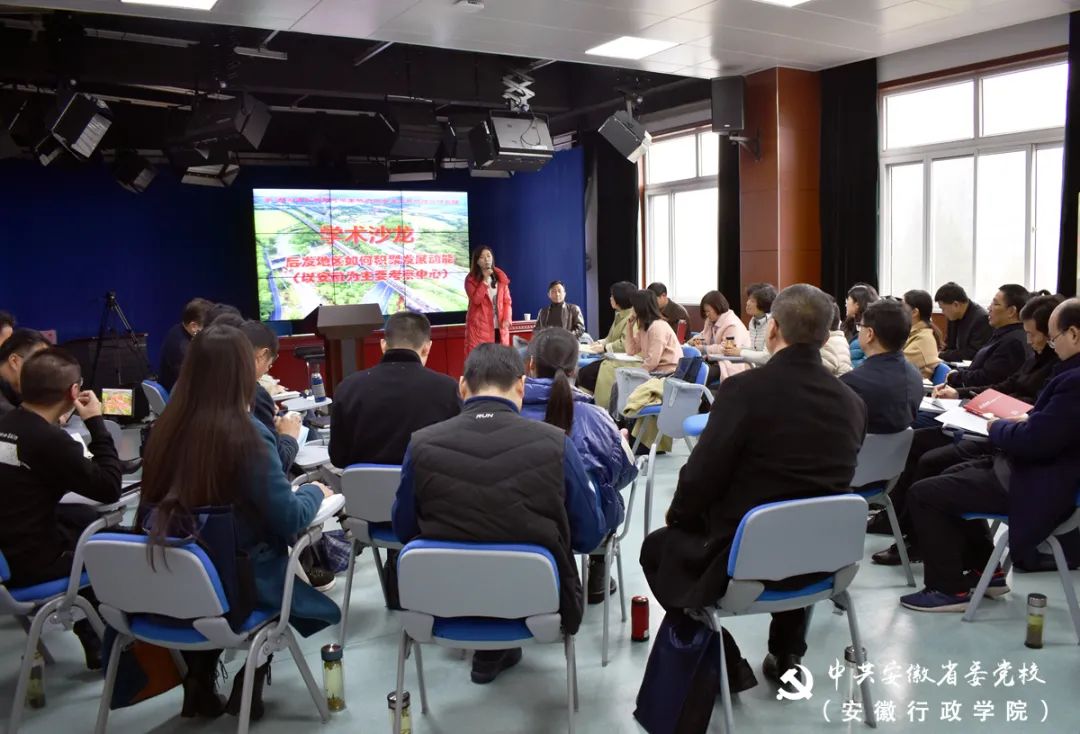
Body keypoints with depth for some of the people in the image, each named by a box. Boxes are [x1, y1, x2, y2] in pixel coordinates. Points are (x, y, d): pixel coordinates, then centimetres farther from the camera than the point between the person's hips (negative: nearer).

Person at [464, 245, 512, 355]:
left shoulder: (501, 277, 10)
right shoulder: (471, 279, -2)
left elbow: (507, 300, 9)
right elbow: (476, 300, -16)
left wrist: (507, 318, -6)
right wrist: (485, 280, -14)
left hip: (499, 327, 4)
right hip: (480, 326, -4)